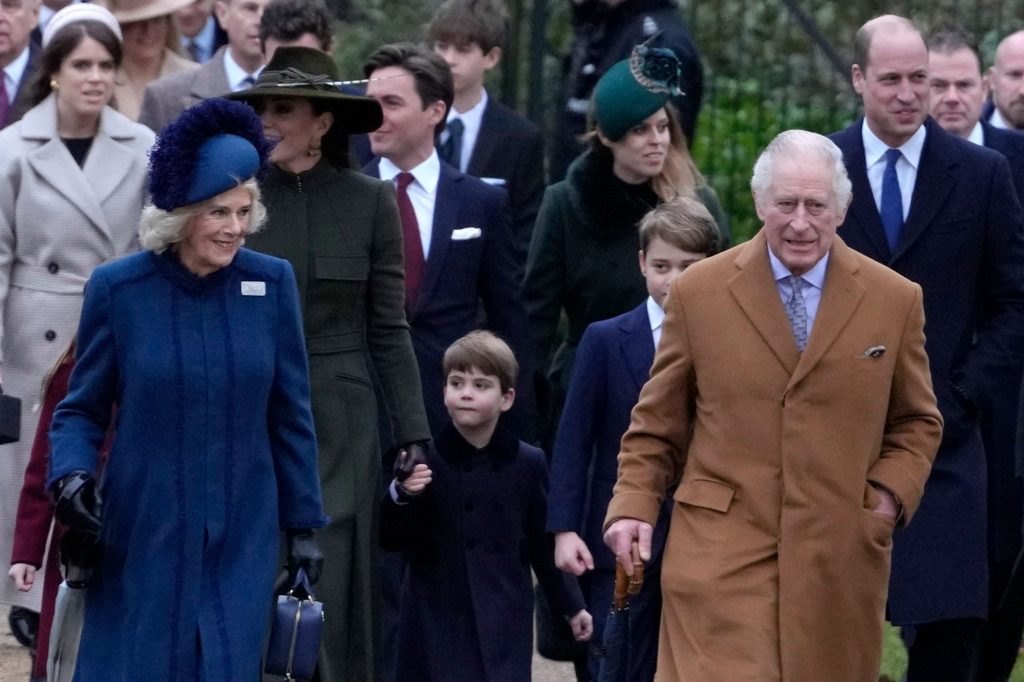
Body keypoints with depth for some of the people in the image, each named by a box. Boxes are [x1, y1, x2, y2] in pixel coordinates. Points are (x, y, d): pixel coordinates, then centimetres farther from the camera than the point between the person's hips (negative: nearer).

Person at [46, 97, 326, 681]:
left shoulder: (271, 283, 0)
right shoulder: (118, 289, -4)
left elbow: (290, 415, 7)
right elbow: (82, 409, 4)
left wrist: (303, 525, 7)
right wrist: (71, 474, -16)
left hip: (241, 544, 1)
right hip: (143, 540, -1)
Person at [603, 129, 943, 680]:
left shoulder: (895, 301, 7)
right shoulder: (697, 293, 4)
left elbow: (917, 422, 16)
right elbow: (658, 423, 10)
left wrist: (892, 493, -1)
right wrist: (633, 506, -2)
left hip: (839, 557, 2)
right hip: (720, 550, -2)